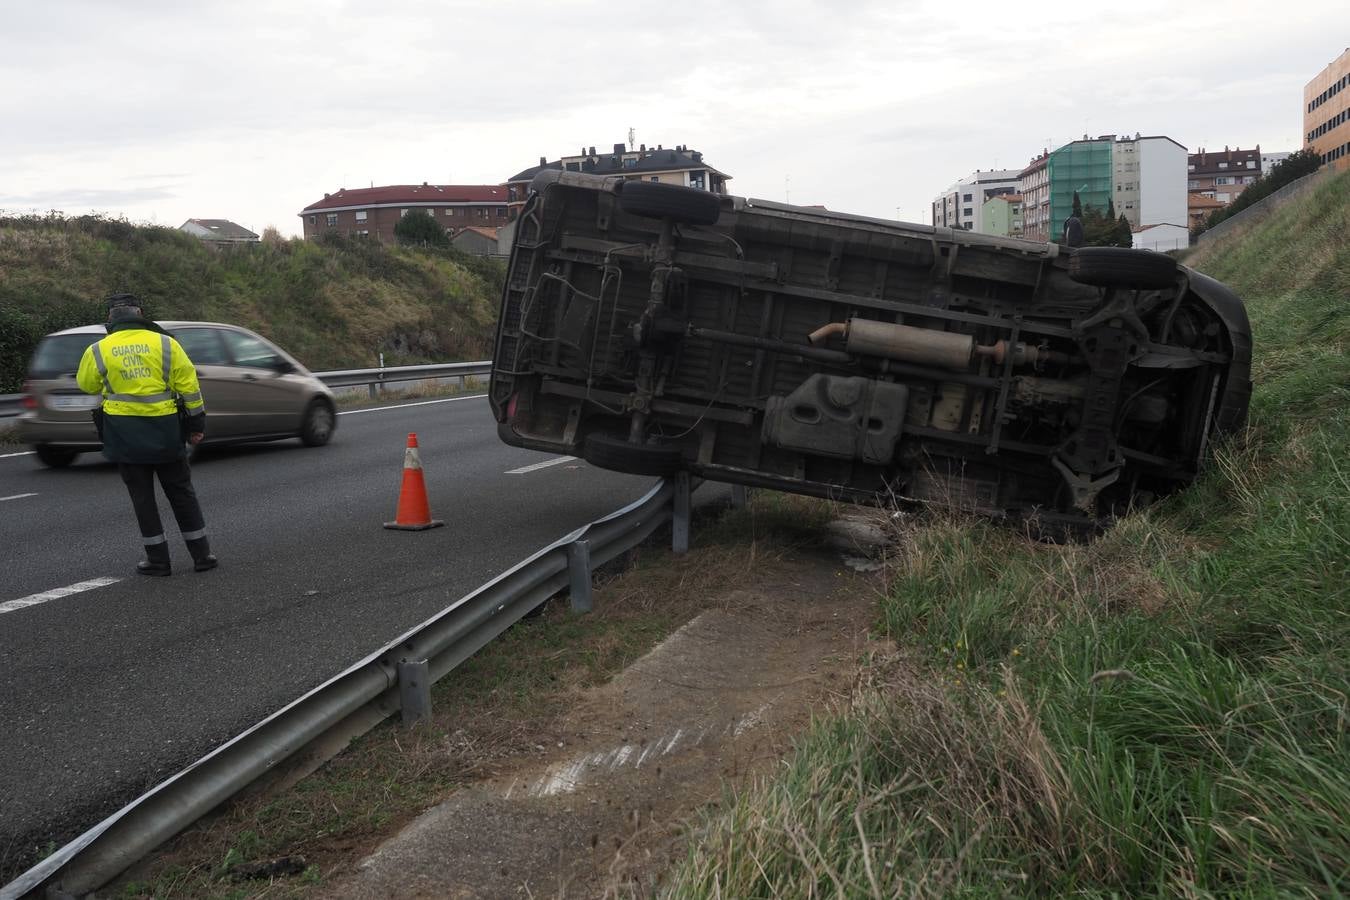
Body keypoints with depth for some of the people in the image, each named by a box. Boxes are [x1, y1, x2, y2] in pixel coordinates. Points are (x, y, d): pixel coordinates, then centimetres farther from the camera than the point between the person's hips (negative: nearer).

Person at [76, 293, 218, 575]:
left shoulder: (98, 350, -2)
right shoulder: (165, 343, -3)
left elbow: (86, 385, 13)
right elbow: (189, 385, -2)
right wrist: (197, 422, 5)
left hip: (125, 433, 0)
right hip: (165, 430, 1)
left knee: (142, 497, 9)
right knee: (182, 493, 12)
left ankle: (158, 559, 11)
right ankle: (201, 554, 14)